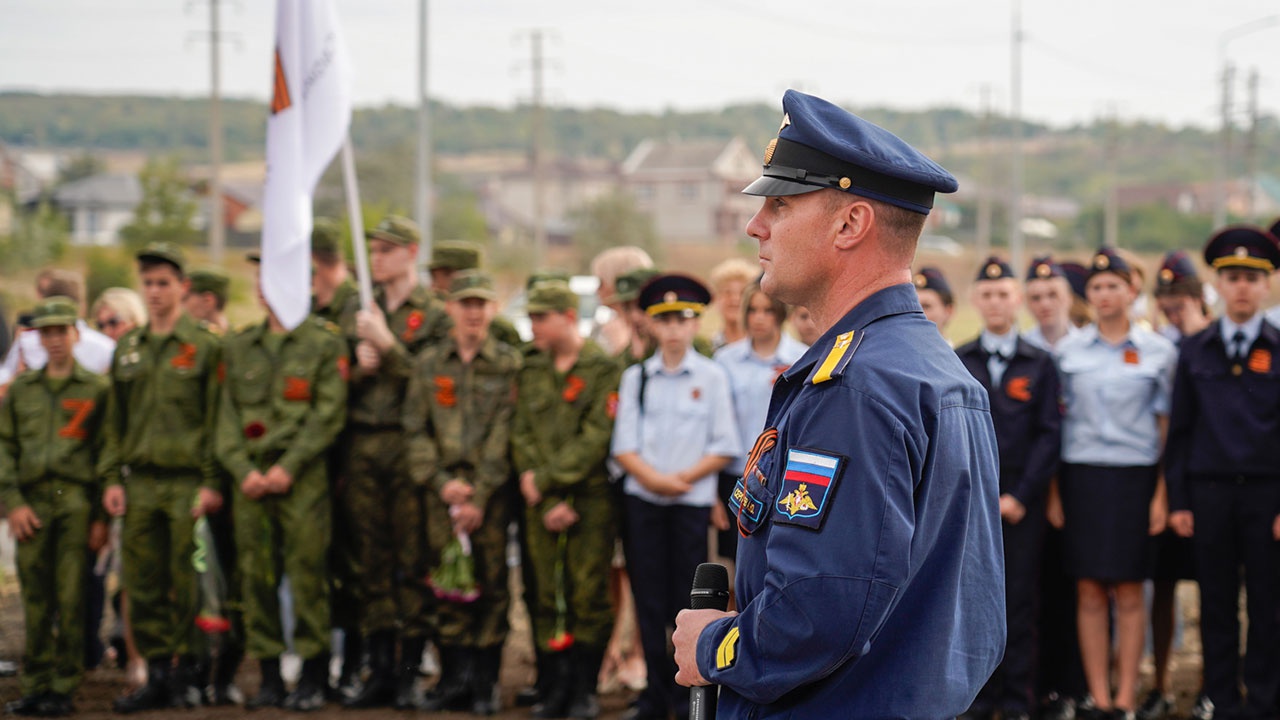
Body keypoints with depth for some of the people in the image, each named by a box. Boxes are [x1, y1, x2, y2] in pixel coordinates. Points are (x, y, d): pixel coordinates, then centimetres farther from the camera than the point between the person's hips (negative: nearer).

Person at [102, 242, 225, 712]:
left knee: (187, 585, -2)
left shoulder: (205, 347, -1)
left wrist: (211, 483, -10)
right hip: (140, 483, 5)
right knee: (143, 584, 3)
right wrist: (113, 478, 7)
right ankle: (156, 675, 9)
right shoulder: (127, 350, 14)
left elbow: (215, 421, -4)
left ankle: (188, 673, 7)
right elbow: (115, 421, 16)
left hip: (187, 483, -5)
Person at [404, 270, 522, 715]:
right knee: (448, 584, 3)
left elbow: (503, 435, -5)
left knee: (492, 584, -1)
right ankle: (454, 679, 11)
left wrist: (479, 496, -11)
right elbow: (415, 429, 6)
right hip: (443, 490, 2)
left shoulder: (509, 364, 2)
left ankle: (485, 682, 7)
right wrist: (441, 482, -8)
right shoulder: (429, 364, 10)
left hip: (492, 490, -2)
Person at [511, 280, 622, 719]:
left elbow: (596, 439, -11)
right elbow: (521, 436, 4)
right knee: (545, 598, 4)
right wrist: (549, 503, -7)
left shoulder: (604, 371, -3)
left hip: (592, 498, -4)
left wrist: (545, 479, -13)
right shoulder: (530, 373, 11)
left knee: (589, 596, -1)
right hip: (542, 502, 4)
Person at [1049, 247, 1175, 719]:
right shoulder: (1069, 352, 7)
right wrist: (1053, 492, 3)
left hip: (1134, 479, -1)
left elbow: (1166, 427, 4)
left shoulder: (1158, 352, 3)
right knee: (1090, 592, 1)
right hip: (1082, 476, 1)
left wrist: (1161, 494, -4)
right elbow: (1057, 423, 9)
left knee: (1129, 592, 0)